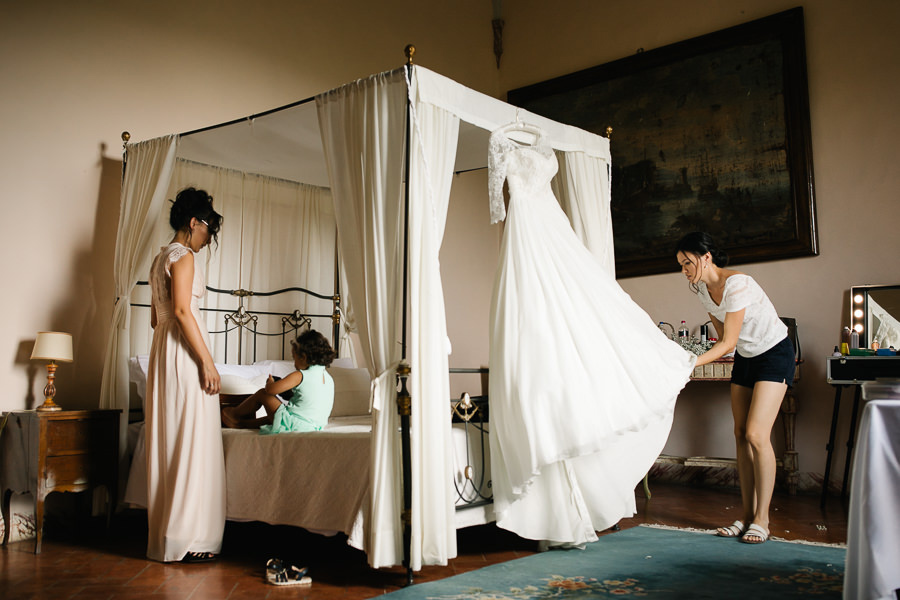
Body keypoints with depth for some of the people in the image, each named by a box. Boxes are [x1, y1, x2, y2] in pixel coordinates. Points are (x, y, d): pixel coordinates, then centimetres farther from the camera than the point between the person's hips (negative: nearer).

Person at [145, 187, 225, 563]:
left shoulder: (161, 258, 19)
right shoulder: (183, 255, -10)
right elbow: (182, 310, -20)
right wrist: (207, 360, -19)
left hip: (162, 349, 10)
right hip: (185, 351, -10)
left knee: (168, 443, 11)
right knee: (191, 442, -6)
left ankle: (164, 535, 18)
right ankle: (186, 539, -1)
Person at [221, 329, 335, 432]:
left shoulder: (299, 376, -15)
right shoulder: (328, 377, 6)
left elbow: (270, 389, -18)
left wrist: (270, 382, 7)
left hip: (295, 426, -7)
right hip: (316, 427, 7)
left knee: (262, 393, 11)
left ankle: (235, 413, 33)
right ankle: (244, 423, 46)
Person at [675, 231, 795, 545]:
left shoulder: (737, 285, -28)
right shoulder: (701, 288, -3)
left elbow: (728, 343, -27)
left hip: (775, 354, -8)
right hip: (744, 356, 8)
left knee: (757, 434, -14)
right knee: (741, 434, 3)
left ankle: (762, 519, -4)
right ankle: (748, 515, 8)